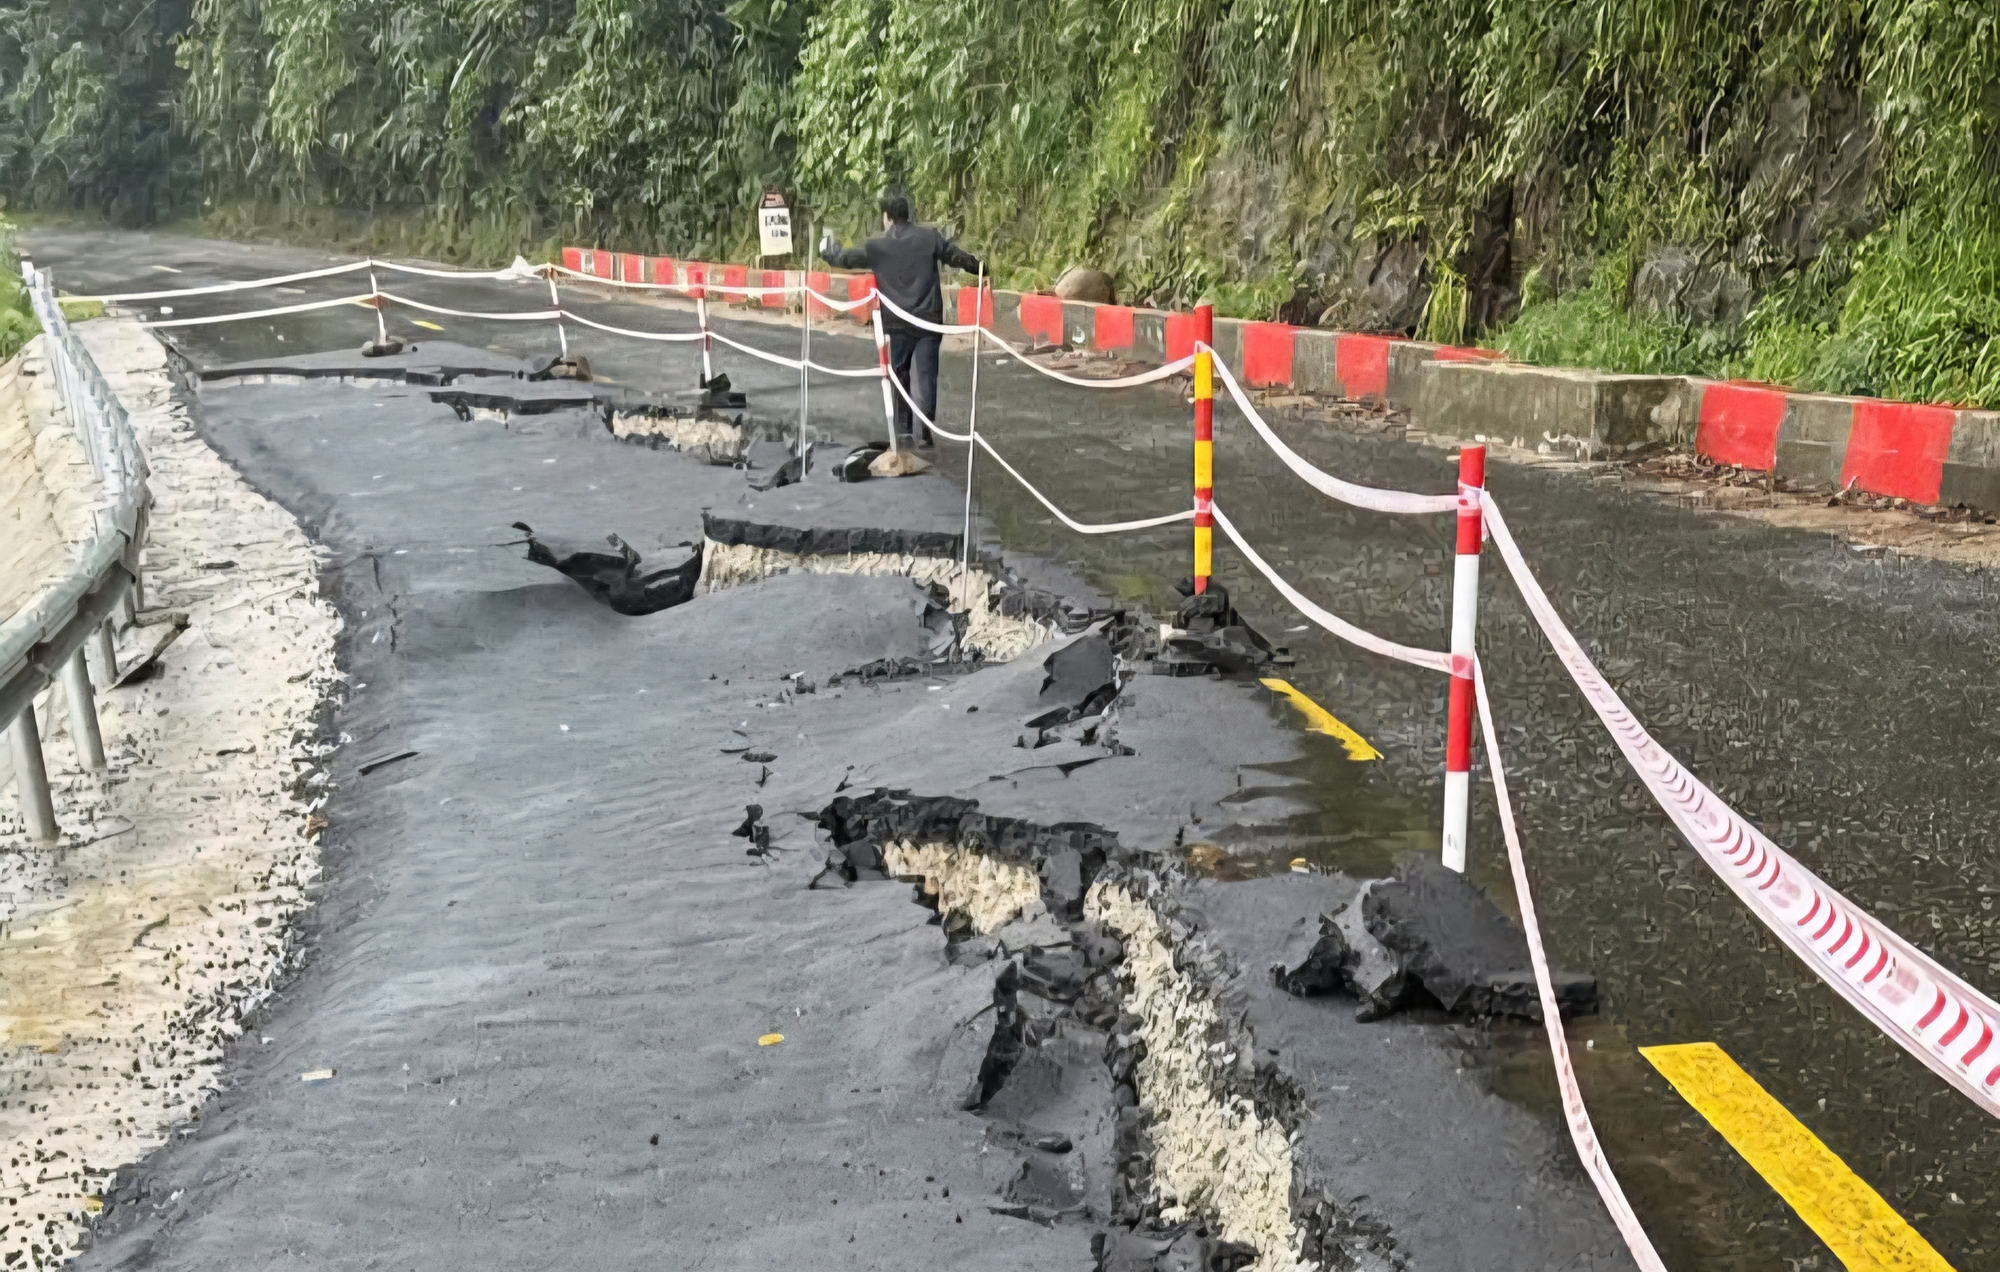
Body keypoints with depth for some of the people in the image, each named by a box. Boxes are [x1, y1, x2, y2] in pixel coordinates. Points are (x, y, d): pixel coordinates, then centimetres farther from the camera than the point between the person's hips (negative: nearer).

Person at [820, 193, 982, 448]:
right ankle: (925, 432, -2)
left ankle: (903, 430, 16)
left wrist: (827, 247, 33)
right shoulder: (929, 236, -1)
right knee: (924, 376, 1)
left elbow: (845, 258, 13)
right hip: (927, 320, 0)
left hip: (896, 323, 0)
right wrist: (980, 268, 19)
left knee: (899, 375, 14)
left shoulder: (876, 245, 0)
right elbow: (958, 256, 2)